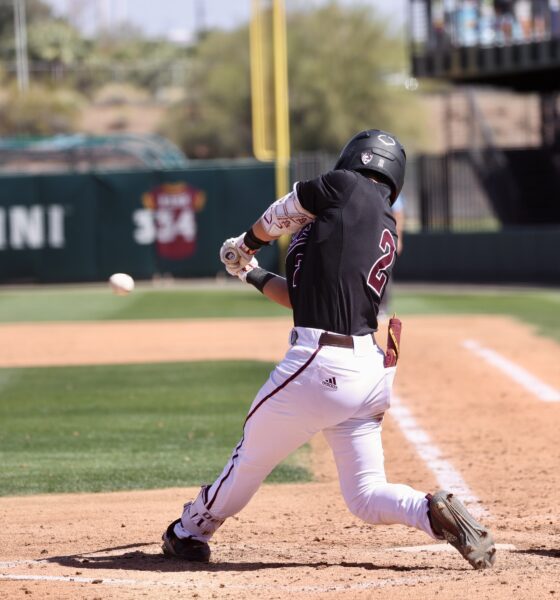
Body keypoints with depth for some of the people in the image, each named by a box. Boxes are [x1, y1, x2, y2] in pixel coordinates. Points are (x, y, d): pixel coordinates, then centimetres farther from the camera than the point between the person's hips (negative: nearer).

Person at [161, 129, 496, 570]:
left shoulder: (346, 186, -2)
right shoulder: (386, 236, 19)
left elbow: (278, 218, 12)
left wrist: (246, 246, 33)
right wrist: (251, 274, 39)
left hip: (321, 366, -7)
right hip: (371, 370, 7)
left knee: (252, 455, 13)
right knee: (366, 495, 10)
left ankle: (190, 532, 29)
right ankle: (436, 513, -14)